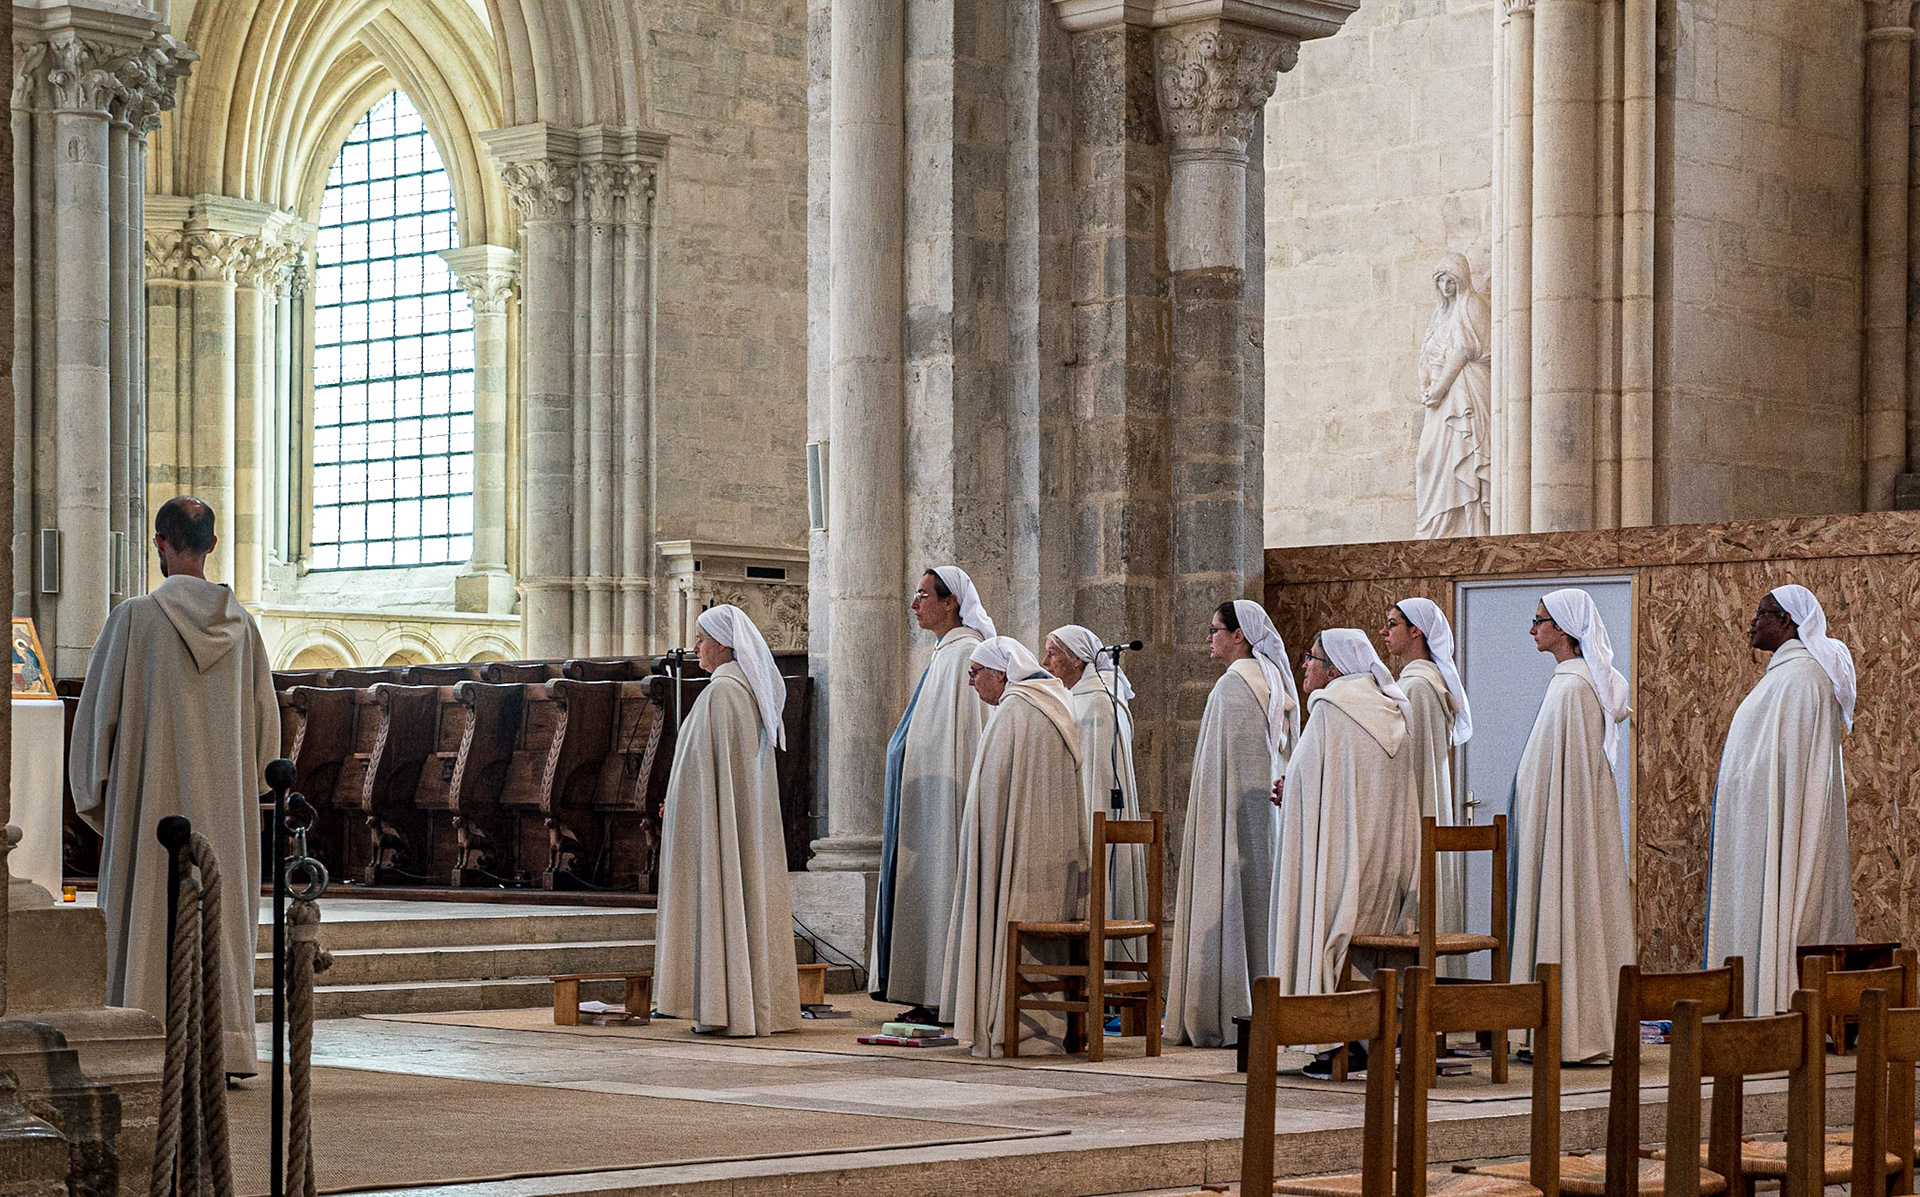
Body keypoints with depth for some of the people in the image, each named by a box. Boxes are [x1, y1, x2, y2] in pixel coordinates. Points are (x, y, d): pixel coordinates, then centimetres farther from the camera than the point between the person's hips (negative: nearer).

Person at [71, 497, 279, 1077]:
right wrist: (245, 794, 18)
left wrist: (95, 790, 7)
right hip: (224, 803, 3)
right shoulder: (239, 622, 4)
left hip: (152, 794, -3)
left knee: (152, 918, 0)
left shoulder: (135, 617, -8)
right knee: (224, 918, 7)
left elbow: (100, 709, -4)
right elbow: (266, 718, 9)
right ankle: (228, 1046, 5)